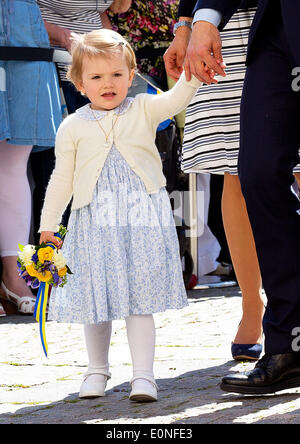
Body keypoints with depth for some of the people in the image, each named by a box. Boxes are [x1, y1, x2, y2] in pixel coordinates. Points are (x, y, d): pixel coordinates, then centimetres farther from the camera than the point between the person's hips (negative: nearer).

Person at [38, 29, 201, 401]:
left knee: (139, 299, -4)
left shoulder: (144, 110, 5)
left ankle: (143, 375, -1)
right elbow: (62, 179, 10)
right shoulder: (73, 127, 5)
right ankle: (97, 370, 24)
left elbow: (177, 98, -11)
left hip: (142, 219, -1)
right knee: (96, 299, 6)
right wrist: (47, 225, 10)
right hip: (94, 222, 1)